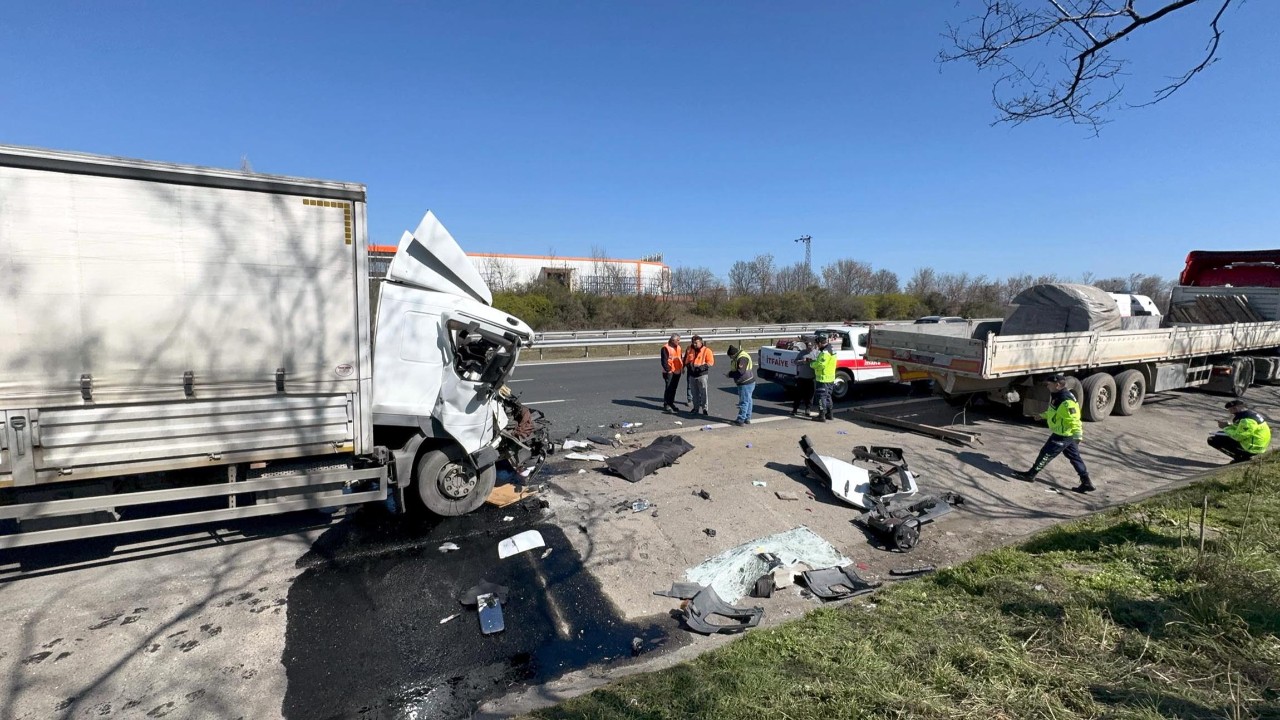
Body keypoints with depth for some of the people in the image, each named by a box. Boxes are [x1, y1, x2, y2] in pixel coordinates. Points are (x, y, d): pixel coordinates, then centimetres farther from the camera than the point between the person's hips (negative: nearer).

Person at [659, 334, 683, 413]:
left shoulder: (678, 347, 13)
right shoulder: (666, 348, -12)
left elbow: (680, 358, 21)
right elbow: (664, 360, -16)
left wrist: (682, 367, 10)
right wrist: (667, 370, -20)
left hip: (677, 371, 7)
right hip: (669, 372, -7)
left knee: (674, 389, 14)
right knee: (668, 388, -6)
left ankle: (671, 403, 25)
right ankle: (666, 405, 0)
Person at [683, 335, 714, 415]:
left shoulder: (706, 350, -5)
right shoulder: (690, 350, 10)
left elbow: (710, 362, -10)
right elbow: (686, 360, 19)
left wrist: (701, 366, -20)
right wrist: (688, 365, -2)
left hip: (702, 375, -5)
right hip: (692, 375, 5)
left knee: (703, 393, -3)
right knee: (694, 393, 11)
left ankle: (704, 409, 4)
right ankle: (696, 408, 22)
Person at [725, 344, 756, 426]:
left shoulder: (742, 358, -22)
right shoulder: (738, 357, 12)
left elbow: (740, 372, -27)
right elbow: (737, 369, 22)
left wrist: (730, 374, -15)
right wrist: (731, 372, 4)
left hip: (746, 384, -11)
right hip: (748, 382, 11)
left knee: (744, 401, -6)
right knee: (747, 401, 15)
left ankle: (741, 420, -2)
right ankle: (747, 419, 24)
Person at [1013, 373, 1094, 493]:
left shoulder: (1066, 401, -27)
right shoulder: (1057, 396, 5)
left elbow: (1074, 419, -30)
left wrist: (1077, 435, -33)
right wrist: (1044, 415, 30)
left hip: (1063, 435, -10)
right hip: (1066, 434, 10)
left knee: (1046, 453, 1)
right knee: (1075, 457, 15)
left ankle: (1031, 474, 13)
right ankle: (1086, 483, 22)